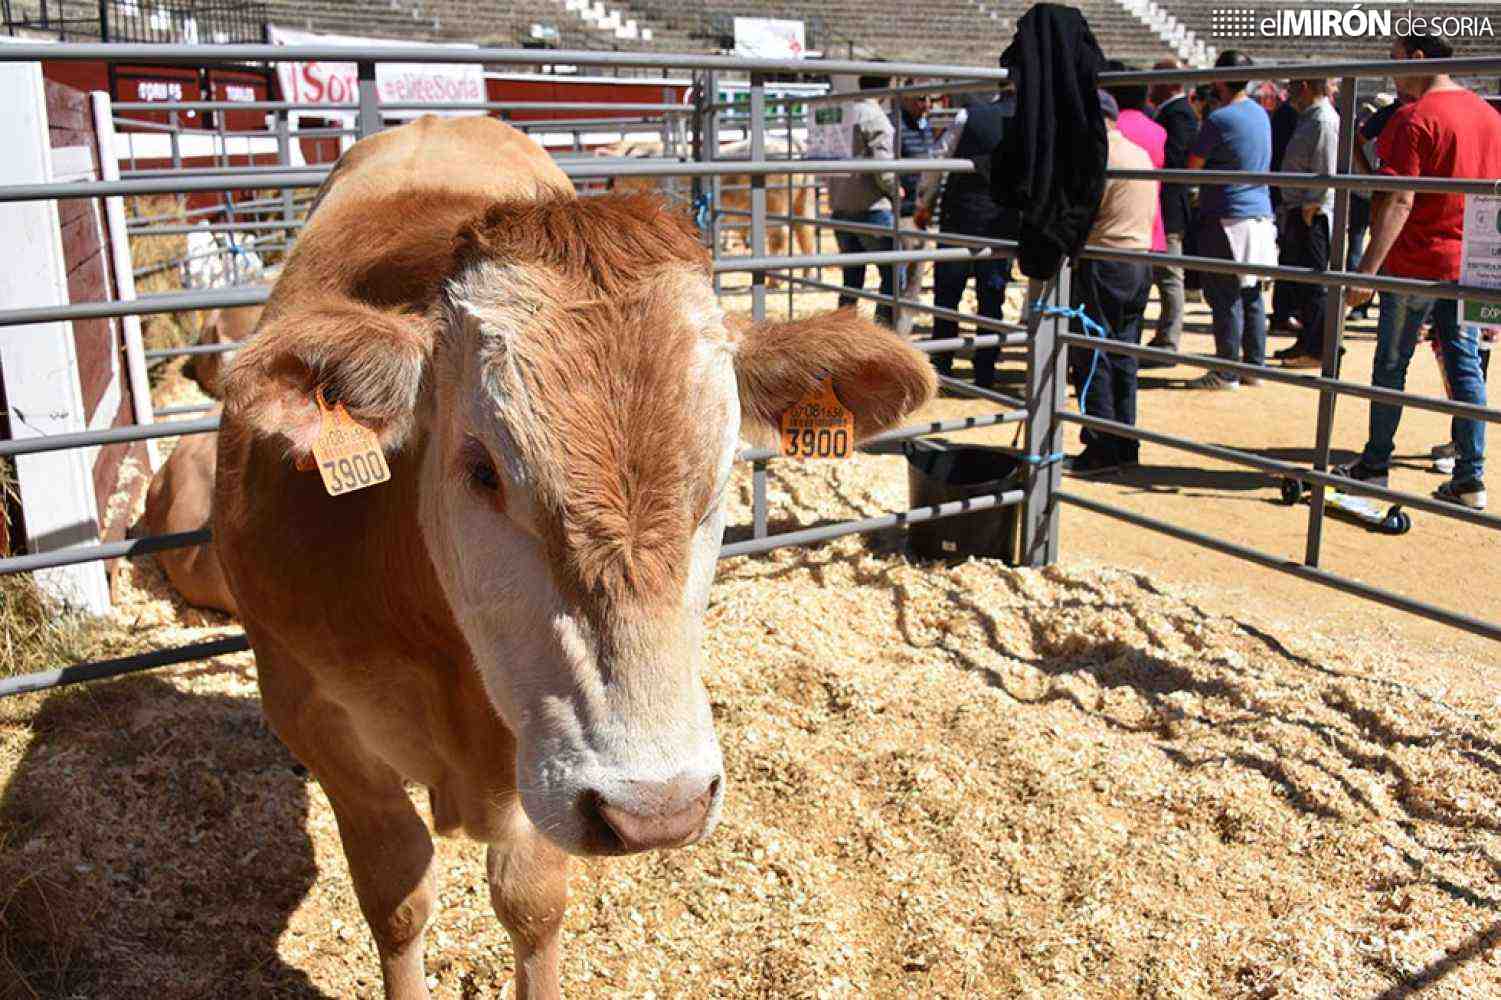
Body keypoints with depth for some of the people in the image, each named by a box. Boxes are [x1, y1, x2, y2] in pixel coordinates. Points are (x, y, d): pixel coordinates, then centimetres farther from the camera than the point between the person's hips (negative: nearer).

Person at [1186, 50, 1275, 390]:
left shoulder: (1220, 118, -15)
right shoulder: (1260, 113, 12)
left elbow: (1192, 166, -10)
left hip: (1227, 217, -8)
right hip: (1260, 213, 8)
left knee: (1225, 297, -3)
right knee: (1252, 295, 13)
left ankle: (1227, 372, 0)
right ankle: (1254, 367, 18)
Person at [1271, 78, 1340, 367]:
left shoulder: (1323, 121, -14)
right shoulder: (1309, 118, 16)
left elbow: (1326, 173, -20)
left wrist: (1309, 209, -17)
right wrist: (1293, 210, 14)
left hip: (1312, 215, -10)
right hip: (1299, 211, 10)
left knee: (1314, 282, -5)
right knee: (1297, 279, 16)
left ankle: (1316, 352, 0)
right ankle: (1306, 342, 25)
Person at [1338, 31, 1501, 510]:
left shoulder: (1415, 117, -14)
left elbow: (1399, 201, -23)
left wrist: (1367, 269, -25)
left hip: (1416, 262, -6)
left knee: (1391, 365, 6)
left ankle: (1375, 466, 16)